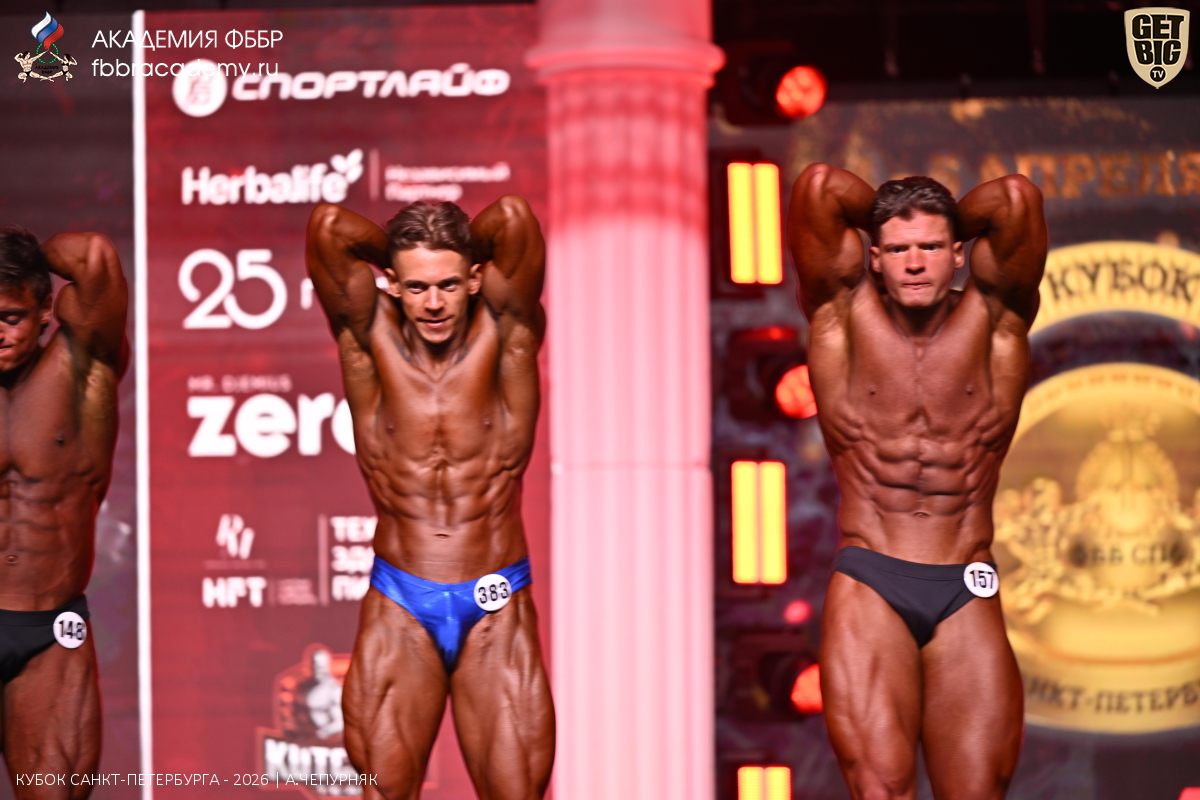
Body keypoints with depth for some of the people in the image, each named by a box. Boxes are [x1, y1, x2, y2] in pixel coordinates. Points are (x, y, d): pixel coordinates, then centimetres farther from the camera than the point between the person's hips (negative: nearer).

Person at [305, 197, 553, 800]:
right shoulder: (371, 339, -2)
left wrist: (454, 254, 2)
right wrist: (403, 258, 4)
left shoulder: (504, 335, -4)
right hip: (398, 609, 1)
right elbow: (328, 226, -12)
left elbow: (514, 219, -17)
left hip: (496, 610, 0)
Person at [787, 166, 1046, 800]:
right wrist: (885, 214, 15)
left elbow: (1018, 198, -5)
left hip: (968, 599, 1)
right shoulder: (845, 316, 5)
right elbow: (819, 186, -3)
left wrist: (949, 219, 13)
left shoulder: (991, 320, 6)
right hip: (869, 586, -1)